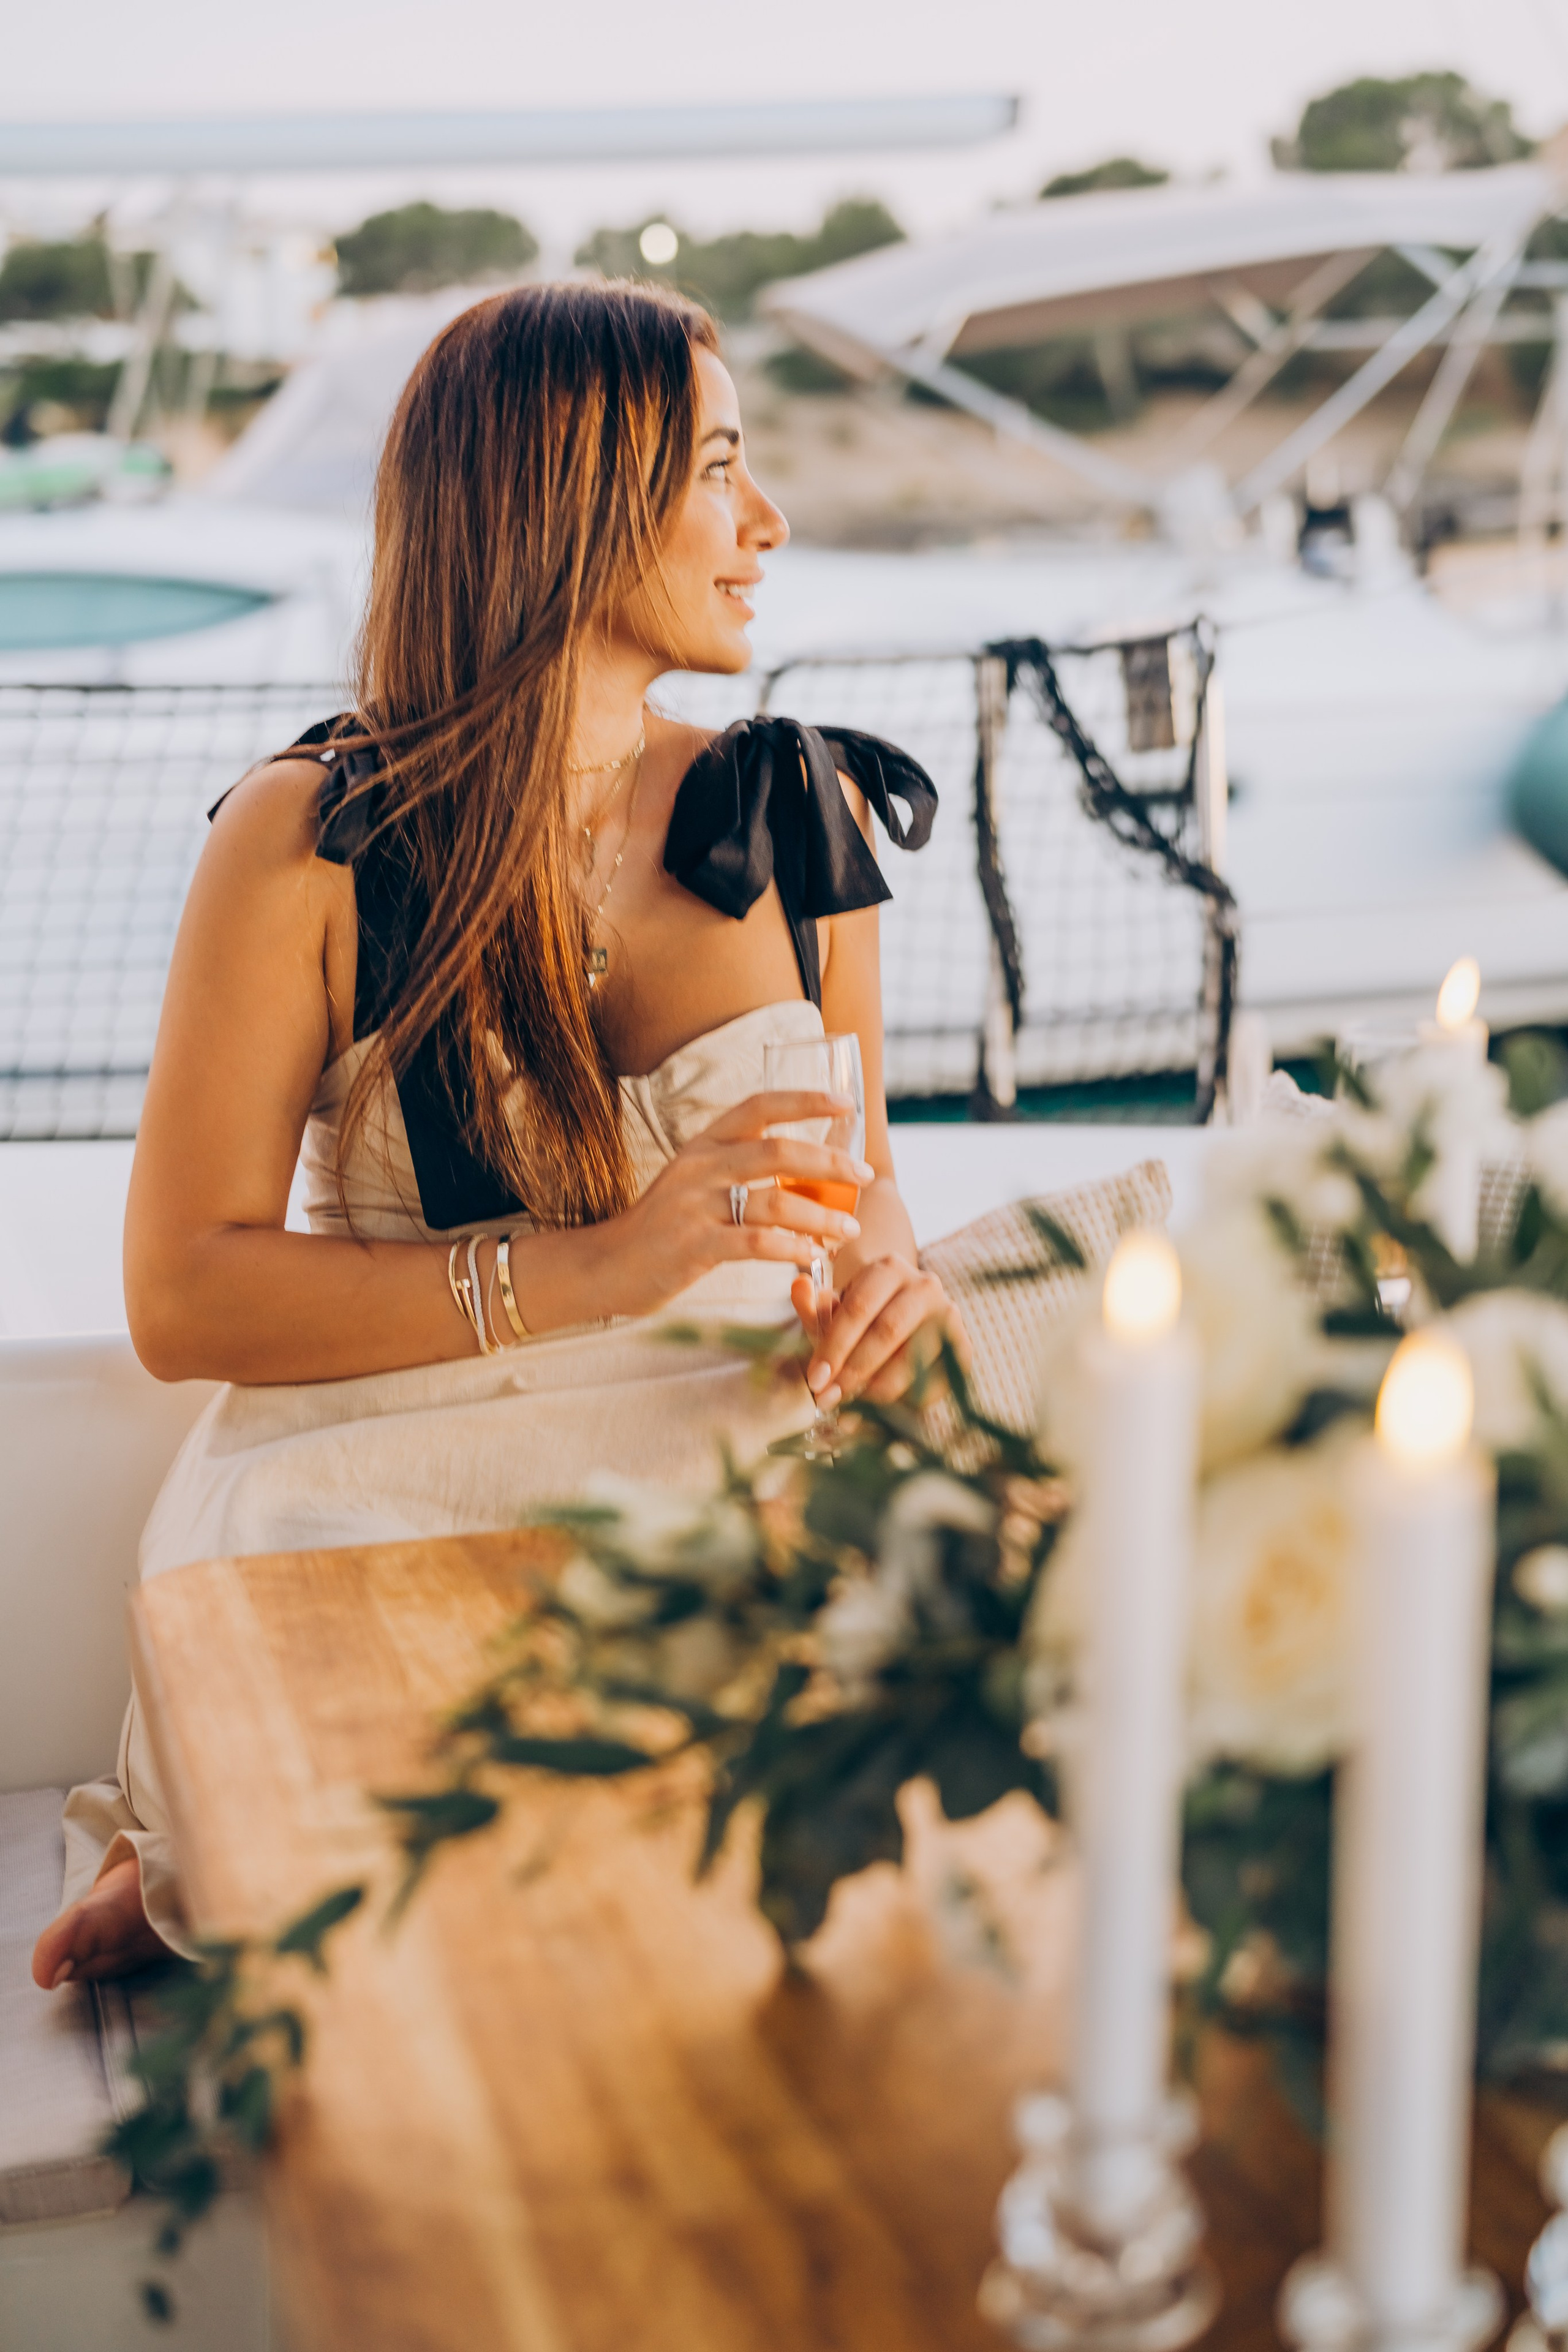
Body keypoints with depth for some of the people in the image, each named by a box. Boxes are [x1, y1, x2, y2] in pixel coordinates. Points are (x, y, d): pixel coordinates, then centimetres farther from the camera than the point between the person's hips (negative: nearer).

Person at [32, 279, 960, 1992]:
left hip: (732, 1466, 5)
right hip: (392, 1480, -4)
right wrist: (588, 1270, -19)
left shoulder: (794, 808, 9)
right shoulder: (311, 842, -5)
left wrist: (885, 1261, -5)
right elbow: (182, 1297, -10)